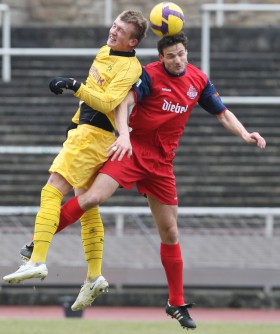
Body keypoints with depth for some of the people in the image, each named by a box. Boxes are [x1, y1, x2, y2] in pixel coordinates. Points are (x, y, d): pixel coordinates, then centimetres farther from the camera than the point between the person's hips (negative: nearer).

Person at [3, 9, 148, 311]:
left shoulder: (129, 67, -13)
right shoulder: (104, 52, 15)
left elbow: (108, 102, -25)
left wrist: (75, 86, -30)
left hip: (94, 136, -10)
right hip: (83, 131, 10)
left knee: (52, 191, -18)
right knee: (86, 206, 11)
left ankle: (37, 261, -27)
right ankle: (95, 276, 14)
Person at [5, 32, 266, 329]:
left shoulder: (198, 80, 5)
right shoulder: (150, 75, -11)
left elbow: (223, 114, 14)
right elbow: (124, 102, -24)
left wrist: (244, 134, -3)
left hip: (161, 162, 4)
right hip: (134, 150, -4)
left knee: (169, 232, 7)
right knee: (94, 196, -25)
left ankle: (177, 304, 18)